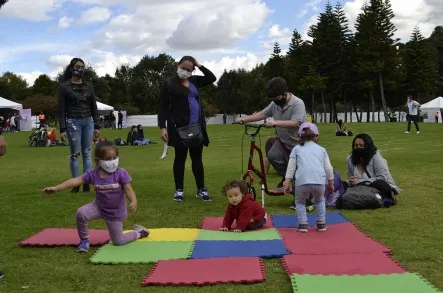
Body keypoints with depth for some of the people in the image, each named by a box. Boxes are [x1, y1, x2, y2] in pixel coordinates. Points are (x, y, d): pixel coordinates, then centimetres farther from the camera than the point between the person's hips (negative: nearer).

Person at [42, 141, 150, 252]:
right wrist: (56, 188, -26)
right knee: (81, 213, -27)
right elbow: (75, 181, -18)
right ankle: (84, 240, -3)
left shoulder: (121, 173, -21)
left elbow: (128, 189, -25)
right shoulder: (93, 174, -14)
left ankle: (139, 233, 34)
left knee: (118, 242, 4)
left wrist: (133, 202, -46)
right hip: (99, 206, 3)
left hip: (116, 212, -3)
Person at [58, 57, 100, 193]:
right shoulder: (64, 87, -1)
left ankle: (86, 183, 6)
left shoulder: (89, 86, 10)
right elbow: (61, 109, -3)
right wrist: (62, 129, -8)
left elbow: (94, 107, 13)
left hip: (88, 122, 3)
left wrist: (97, 125, 9)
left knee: (87, 153, 3)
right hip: (73, 122, -3)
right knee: (75, 154, -1)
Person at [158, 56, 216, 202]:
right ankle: (179, 190, 14)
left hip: (197, 127, 5)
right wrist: (162, 127, -14)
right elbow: (163, 107, -6)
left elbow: (212, 78, 10)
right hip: (179, 127, -5)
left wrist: (199, 66, 3)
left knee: (197, 158, 9)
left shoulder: (194, 81, 11)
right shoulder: (169, 83, -3)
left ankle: (201, 189, 17)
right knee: (180, 158, 4)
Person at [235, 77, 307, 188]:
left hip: (298, 144, -6)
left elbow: (295, 123, -34)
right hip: (283, 141, 6)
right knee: (272, 155, -18)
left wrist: (275, 122, -43)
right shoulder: (275, 103, -2)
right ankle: (286, 176, 4)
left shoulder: (298, 103, -23)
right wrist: (244, 119, -9)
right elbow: (262, 114, 1)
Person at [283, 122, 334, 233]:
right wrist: (331, 183, 29)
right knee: (319, 200, 30)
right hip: (319, 180, 1)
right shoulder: (321, 149, 25)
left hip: (302, 180, -1)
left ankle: (303, 224, 14)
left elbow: (291, 167, 12)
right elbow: (328, 168, 20)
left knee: (300, 201, 25)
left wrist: (287, 183, 10)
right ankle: (321, 223, 28)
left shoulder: (297, 149, 22)